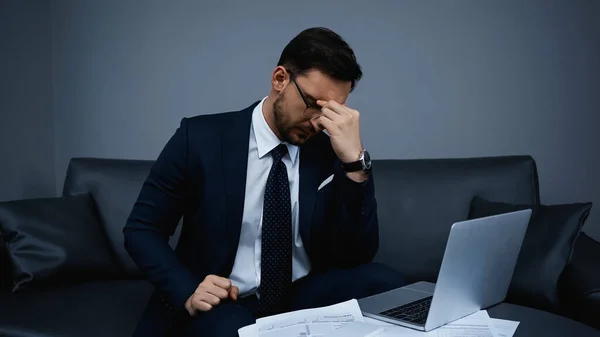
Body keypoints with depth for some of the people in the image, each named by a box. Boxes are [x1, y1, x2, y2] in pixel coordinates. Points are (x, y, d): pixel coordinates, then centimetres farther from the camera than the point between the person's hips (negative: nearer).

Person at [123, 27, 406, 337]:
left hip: (304, 297, 4)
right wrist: (187, 291, -18)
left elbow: (357, 256, -9)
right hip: (223, 305, -3)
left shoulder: (330, 152, -3)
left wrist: (355, 160, -21)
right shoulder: (201, 138, -8)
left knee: (382, 283, -23)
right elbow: (141, 229, -1)